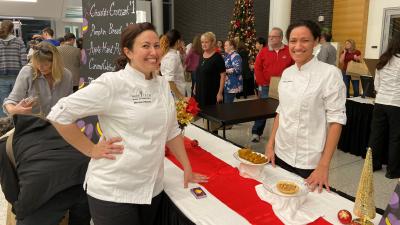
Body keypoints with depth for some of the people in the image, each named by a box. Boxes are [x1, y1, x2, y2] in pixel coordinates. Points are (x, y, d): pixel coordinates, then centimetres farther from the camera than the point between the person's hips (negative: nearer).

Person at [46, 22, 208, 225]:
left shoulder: (162, 85, 4)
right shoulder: (112, 83, -15)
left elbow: (171, 131, 12)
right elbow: (59, 114, -14)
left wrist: (187, 169, 12)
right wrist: (91, 150, -11)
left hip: (152, 188, 6)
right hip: (114, 191, -6)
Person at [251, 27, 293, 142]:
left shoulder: (289, 51, 2)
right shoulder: (263, 51, 2)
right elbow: (257, 68, 0)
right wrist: (262, 83, -6)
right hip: (266, 87, 0)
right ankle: (256, 133, 11)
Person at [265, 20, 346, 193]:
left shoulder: (330, 73, -12)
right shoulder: (287, 73, 4)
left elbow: (336, 120, -13)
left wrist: (324, 166, -16)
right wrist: (271, 145, 5)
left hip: (310, 161, -5)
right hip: (281, 155, 5)